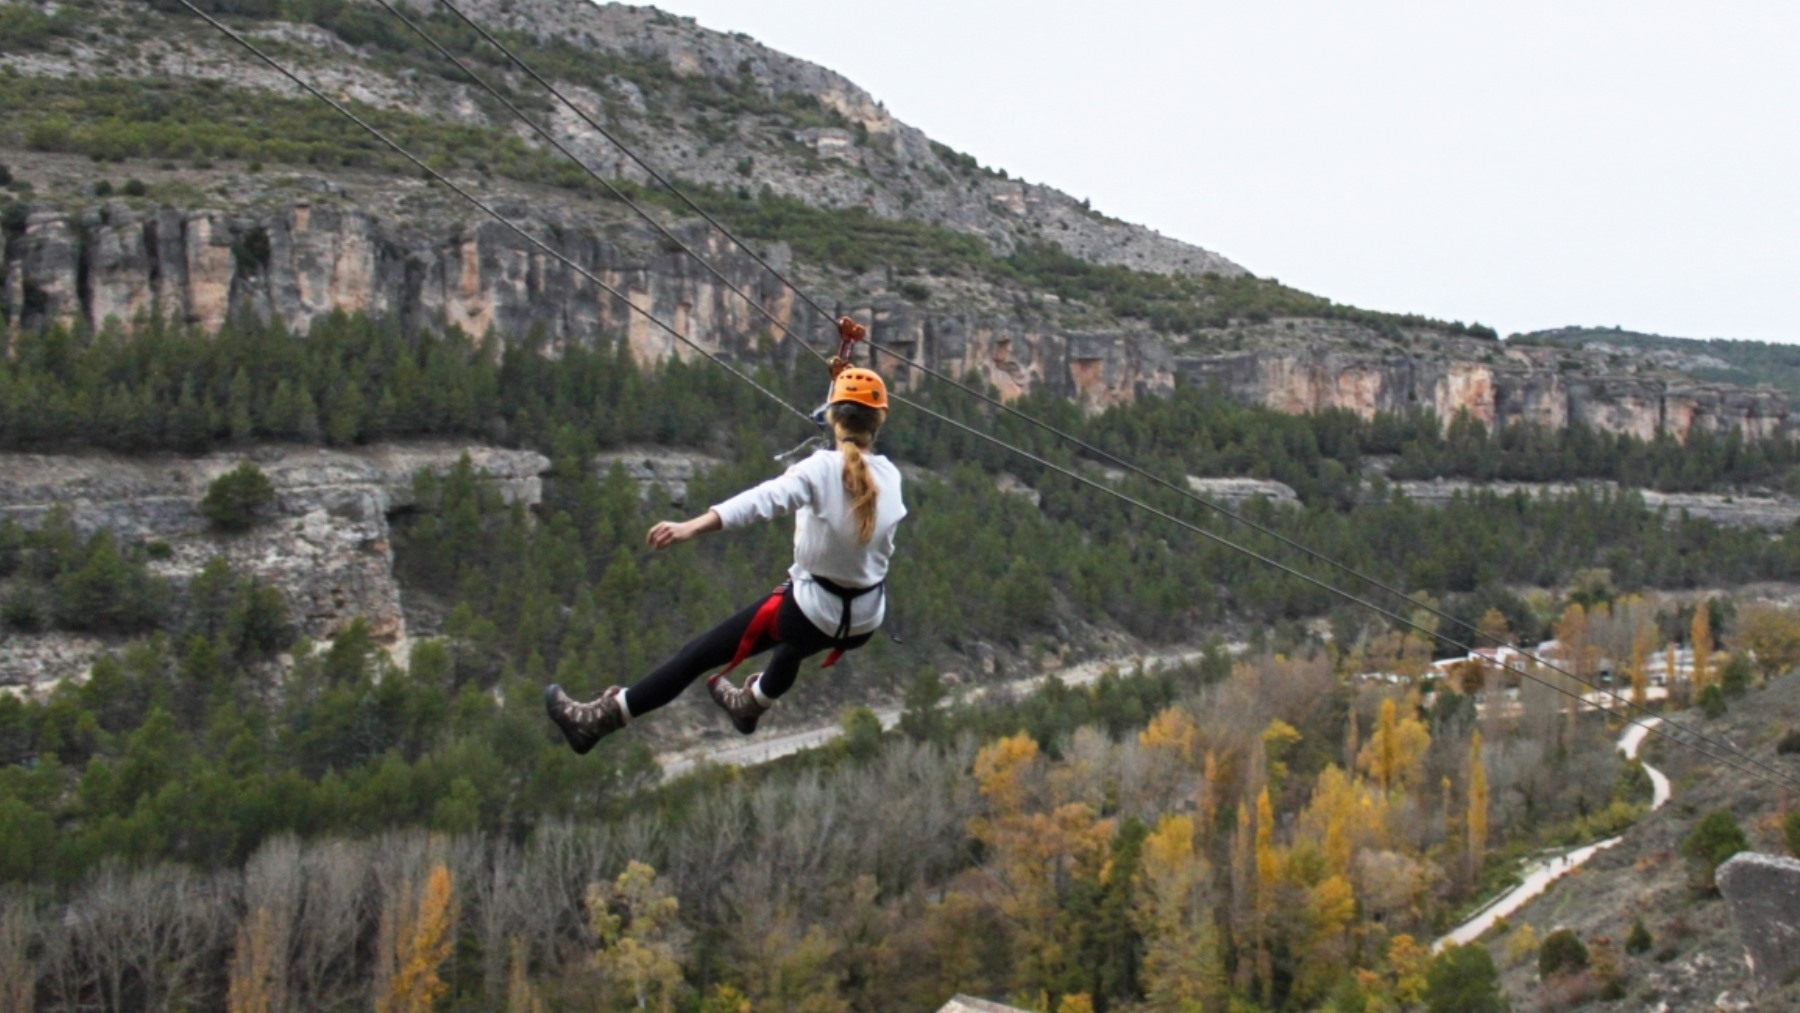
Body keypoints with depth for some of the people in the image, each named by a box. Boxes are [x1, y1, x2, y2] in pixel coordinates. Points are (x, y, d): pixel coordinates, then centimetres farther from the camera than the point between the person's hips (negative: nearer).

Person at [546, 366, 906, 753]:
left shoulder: (822, 468, -19)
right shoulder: (889, 475, -4)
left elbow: (765, 498, -35)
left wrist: (690, 527, -48)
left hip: (815, 608, -5)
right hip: (866, 620, 5)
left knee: (699, 654, 4)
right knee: (795, 640, 39)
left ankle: (603, 717, 8)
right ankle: (753, 702, 64)